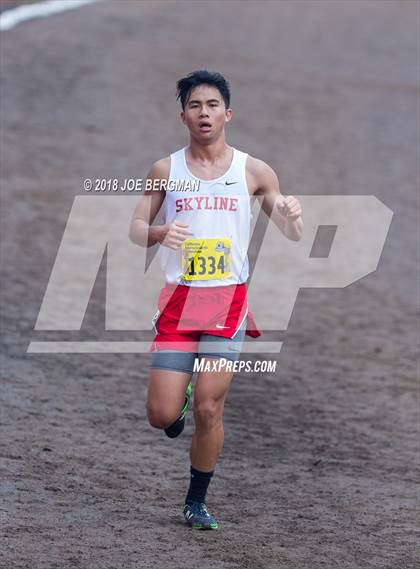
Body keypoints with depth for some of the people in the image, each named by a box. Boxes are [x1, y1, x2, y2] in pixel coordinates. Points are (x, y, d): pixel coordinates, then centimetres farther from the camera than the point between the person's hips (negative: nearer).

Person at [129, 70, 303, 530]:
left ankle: (197, 502, 11)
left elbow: (291, 234, 6)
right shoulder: (165, 171, 4)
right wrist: (159, 233, -18)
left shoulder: (253, 172, 3)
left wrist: (292, 216, -18)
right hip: (178, 298, 1)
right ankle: (179, 402, 33)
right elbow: (135, 229, 5)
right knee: (161, 416, -4)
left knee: (209, 410, -7)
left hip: (229, 302, -1)